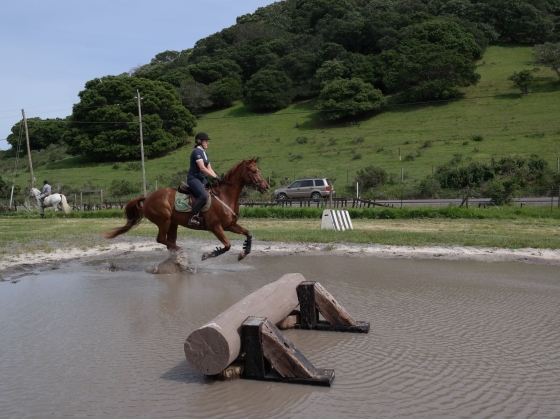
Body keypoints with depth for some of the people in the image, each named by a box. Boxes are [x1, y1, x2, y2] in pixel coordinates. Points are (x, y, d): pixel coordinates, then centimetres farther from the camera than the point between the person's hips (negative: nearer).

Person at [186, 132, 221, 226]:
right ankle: (193, 217, -25)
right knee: (204, 195, -30)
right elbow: (202, 168, -21)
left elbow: (209, 168, 13)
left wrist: (217, 178, -1)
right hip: (193, 178, -10)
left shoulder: (204, 153, 16)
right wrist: (215, 177, -21)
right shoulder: (197, 151, -13)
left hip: (202, 178, 10)